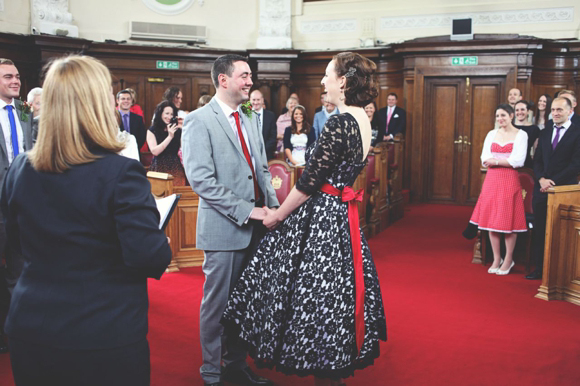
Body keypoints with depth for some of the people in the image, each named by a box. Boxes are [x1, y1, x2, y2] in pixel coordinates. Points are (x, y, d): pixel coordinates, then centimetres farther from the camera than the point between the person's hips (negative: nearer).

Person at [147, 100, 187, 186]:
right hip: (159, 169, -2)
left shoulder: (177, 130, 8)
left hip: (175, 168, 2)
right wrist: (170, 137, -12)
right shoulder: (152, 131, 3)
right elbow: (154, 151, -10)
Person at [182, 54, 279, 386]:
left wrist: (273, 206, 2)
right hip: (224, 228, -7)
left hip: (254, 226, 7)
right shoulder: (199, 121, -9)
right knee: (218, 302, 5)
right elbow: (201, 180, -18)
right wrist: (245, 210, -19)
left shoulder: (251, 119, 14)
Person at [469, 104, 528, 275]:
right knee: (491, 220, 5)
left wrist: (496, 160, -8)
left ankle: (508, 260, 11)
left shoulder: (520, 135, -1)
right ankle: (496, 259, 16)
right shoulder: (491, 134, 12)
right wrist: (506, 161, -10)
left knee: (508, 220, -2)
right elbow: (485, 159, 4)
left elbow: (518, 161, -11)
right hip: (491, 179, 4)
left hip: (510, 180, -4)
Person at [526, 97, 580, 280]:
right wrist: (541, 179, -8)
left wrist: (553, 182, -14)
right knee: (539, 230, 7)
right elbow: (537, 160, 10)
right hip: (542, 189, 5)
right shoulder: (544, 133, 13)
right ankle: (539, 268, 16)